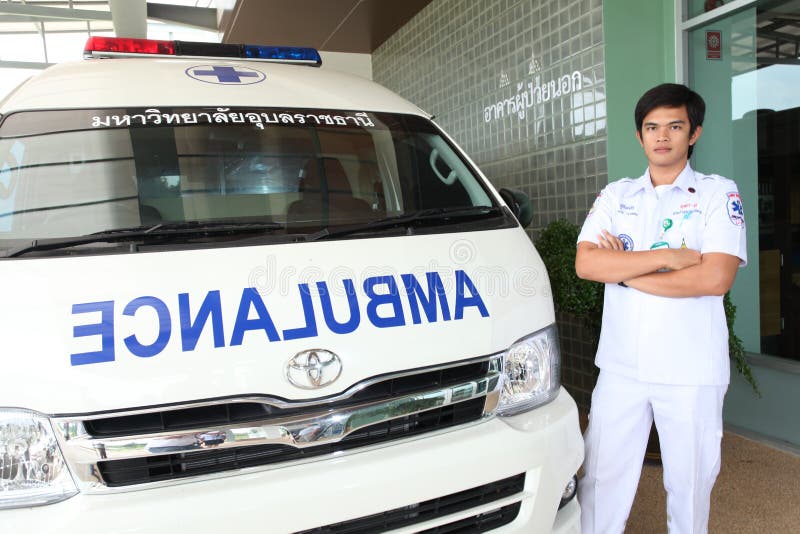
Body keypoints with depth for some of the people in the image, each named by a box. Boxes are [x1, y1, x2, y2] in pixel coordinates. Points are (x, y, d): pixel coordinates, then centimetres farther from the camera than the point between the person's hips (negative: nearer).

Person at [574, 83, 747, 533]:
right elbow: (585, 263, -6)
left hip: (692, 372, -2)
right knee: (602, 480, 9)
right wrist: (667, 257, -13)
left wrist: (626, 270, -11)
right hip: (620, 366, 2)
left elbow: (716, 278, -14)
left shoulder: (718, 193, 0)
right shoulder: (616, 196, 9)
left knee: (690, 483, 12)